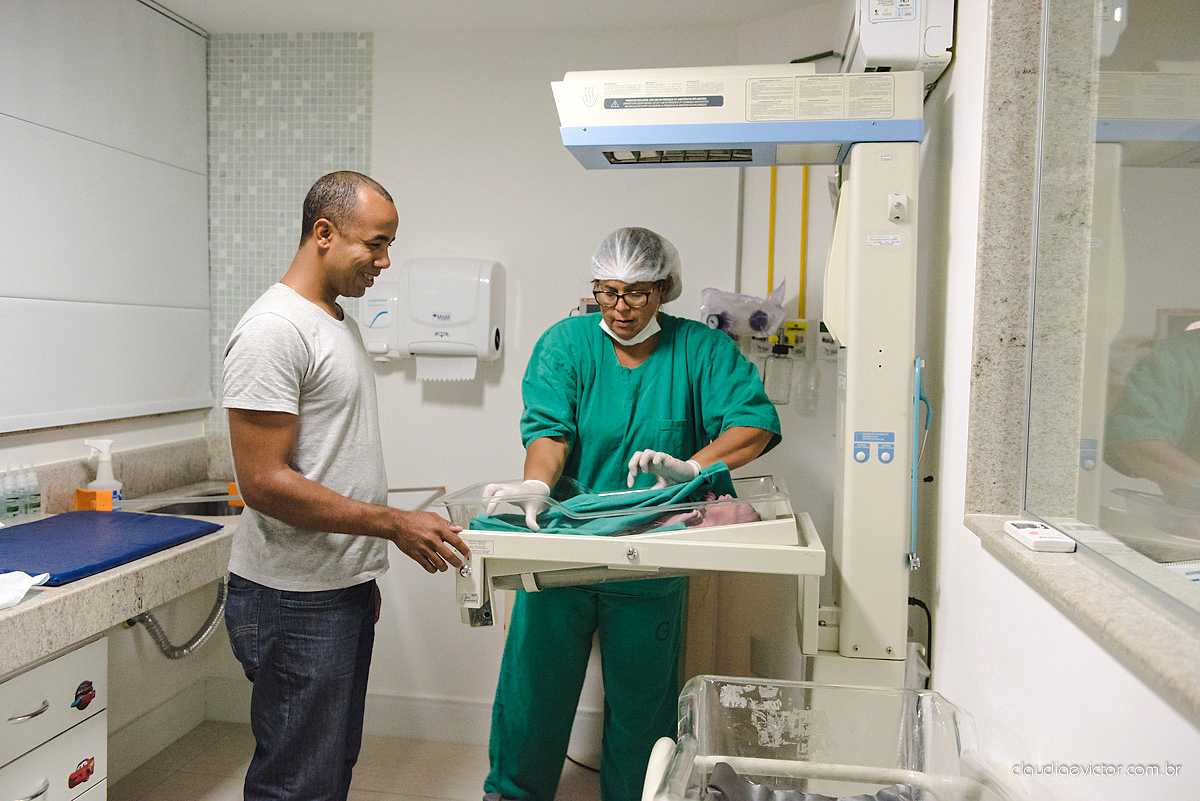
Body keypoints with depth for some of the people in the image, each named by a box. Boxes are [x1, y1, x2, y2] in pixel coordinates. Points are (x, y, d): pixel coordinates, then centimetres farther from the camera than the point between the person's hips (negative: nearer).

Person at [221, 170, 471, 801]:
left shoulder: (339, 321, 13)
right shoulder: (274, 329, -17)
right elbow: (264, 482, -22)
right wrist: (393, 524, -21)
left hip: (345, 588, 10)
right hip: (294, 603, -9)